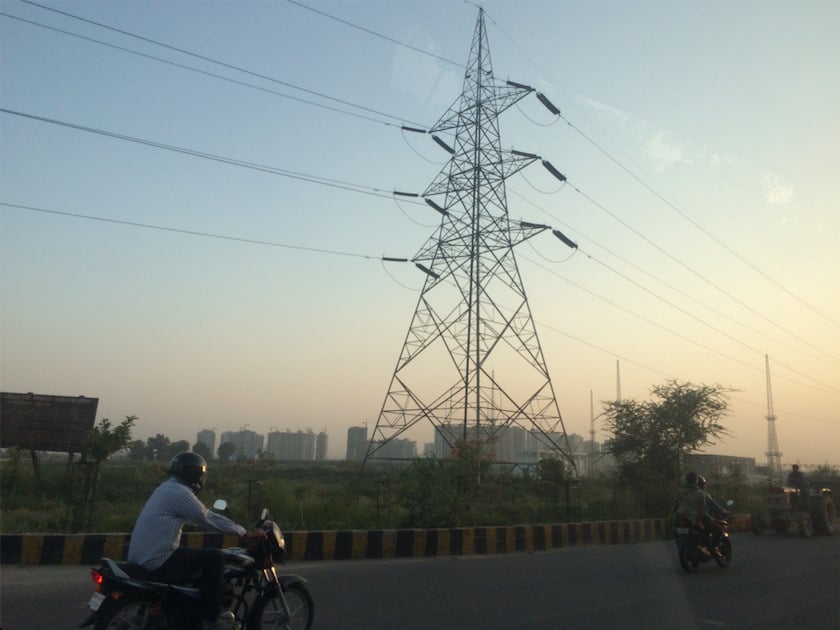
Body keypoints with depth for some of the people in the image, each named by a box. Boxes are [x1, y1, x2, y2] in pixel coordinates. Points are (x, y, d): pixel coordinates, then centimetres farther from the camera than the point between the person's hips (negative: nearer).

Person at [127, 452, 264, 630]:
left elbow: (198, 517, 25)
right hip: (158, 561, -10)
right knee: (215, 557, -6)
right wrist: (246, 532, -5)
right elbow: (209, 518, -14)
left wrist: (235, 527, 30)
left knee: (201, 556, 25)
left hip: (141, 557, 10)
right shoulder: (180, 492, -15)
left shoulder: (167, 488, 15)